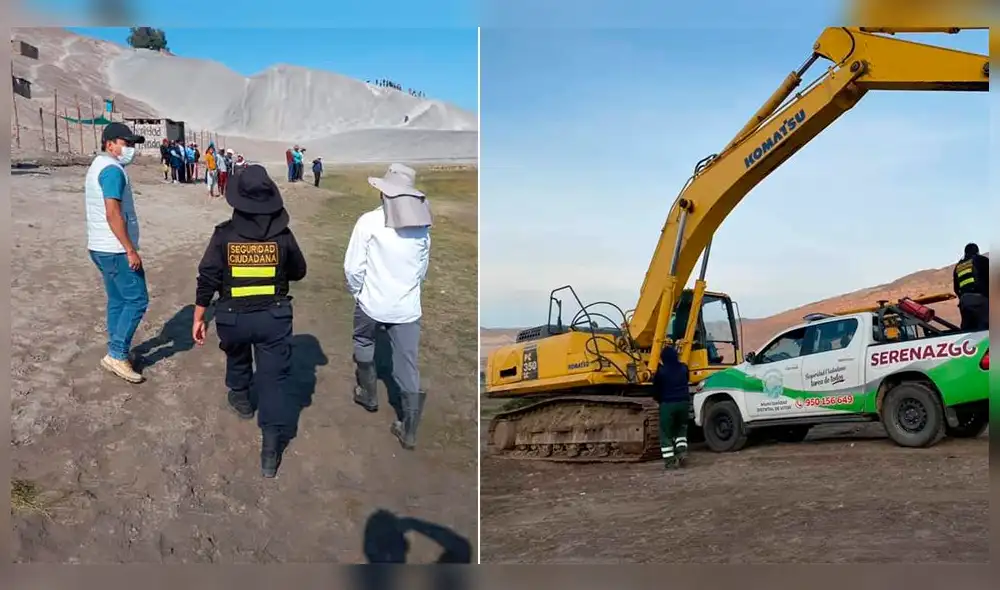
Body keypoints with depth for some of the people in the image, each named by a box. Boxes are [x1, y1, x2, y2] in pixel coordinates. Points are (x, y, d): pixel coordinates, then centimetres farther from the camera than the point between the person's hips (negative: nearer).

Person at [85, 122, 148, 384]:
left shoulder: (97, 166, 18)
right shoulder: (112, 169, -16)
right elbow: (113, 214, -24)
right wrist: (131, 250, -23)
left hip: (101, 247, 11)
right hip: (116, 249, -11)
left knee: (118, 300, 16)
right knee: (137, 300, -6)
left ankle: (118, 352, 22)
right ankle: (116, 355, -4)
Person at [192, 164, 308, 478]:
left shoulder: (224, 234, -9)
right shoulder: (283, 235, -6)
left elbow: (207, 278, -8)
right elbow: (299, 272, 9)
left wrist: (198, 318, 1)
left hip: (233, 317, 1)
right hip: (274, 317, -1)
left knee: (237, 358, 32)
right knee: (275, 378, 2)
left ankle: (241, 399, 55)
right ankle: (272, 447, -5)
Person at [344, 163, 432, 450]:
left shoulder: (369, 221, -13)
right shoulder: (422, 224, 0)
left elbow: (353, 267, -11)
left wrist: (357, 292, 8)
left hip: (373, 303, -2)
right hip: (408, 306, 3)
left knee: (363, 346, 27)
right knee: (408, 367, 6)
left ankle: (368, 394, 44)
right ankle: (409, 430, 9)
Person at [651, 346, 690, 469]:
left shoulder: (661, 371, -9)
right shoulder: (683, 368, 5)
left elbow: (656, 389, -1)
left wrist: (659, 400, 18)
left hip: (667, 404, -4)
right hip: (683, 402, 4)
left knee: (666, 433, 4)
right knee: (681, 429, 22)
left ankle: (669, 460, 0)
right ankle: (682, 451, 2)